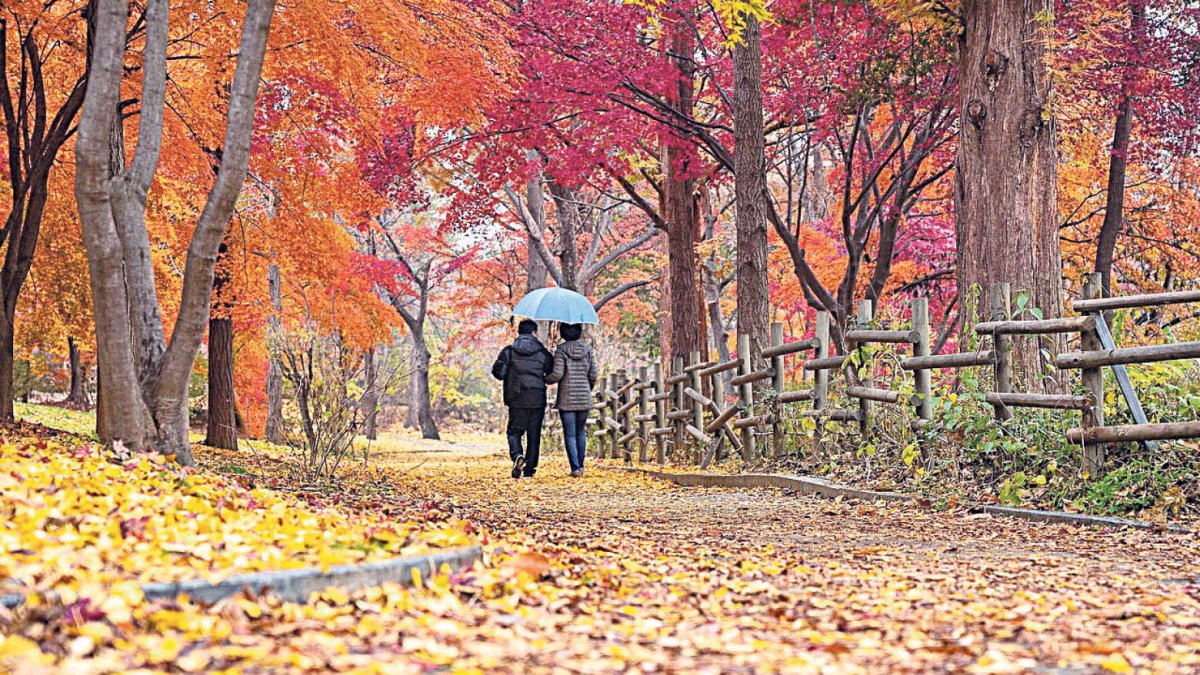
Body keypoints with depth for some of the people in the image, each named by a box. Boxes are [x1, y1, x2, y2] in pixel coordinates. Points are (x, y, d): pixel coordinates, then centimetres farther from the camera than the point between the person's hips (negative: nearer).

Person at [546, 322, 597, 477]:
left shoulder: (561, 351, -7)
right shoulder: (587, 350, 3)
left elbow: (557, 374, -14)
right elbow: (593, 375, 2)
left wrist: (546, 379, 6)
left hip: (567, 399, -3)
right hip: (584, 399, 3)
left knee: (569, 434, 0)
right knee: (581, 432, 17)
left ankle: (575, 467, -8)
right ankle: (580, 466, 14)